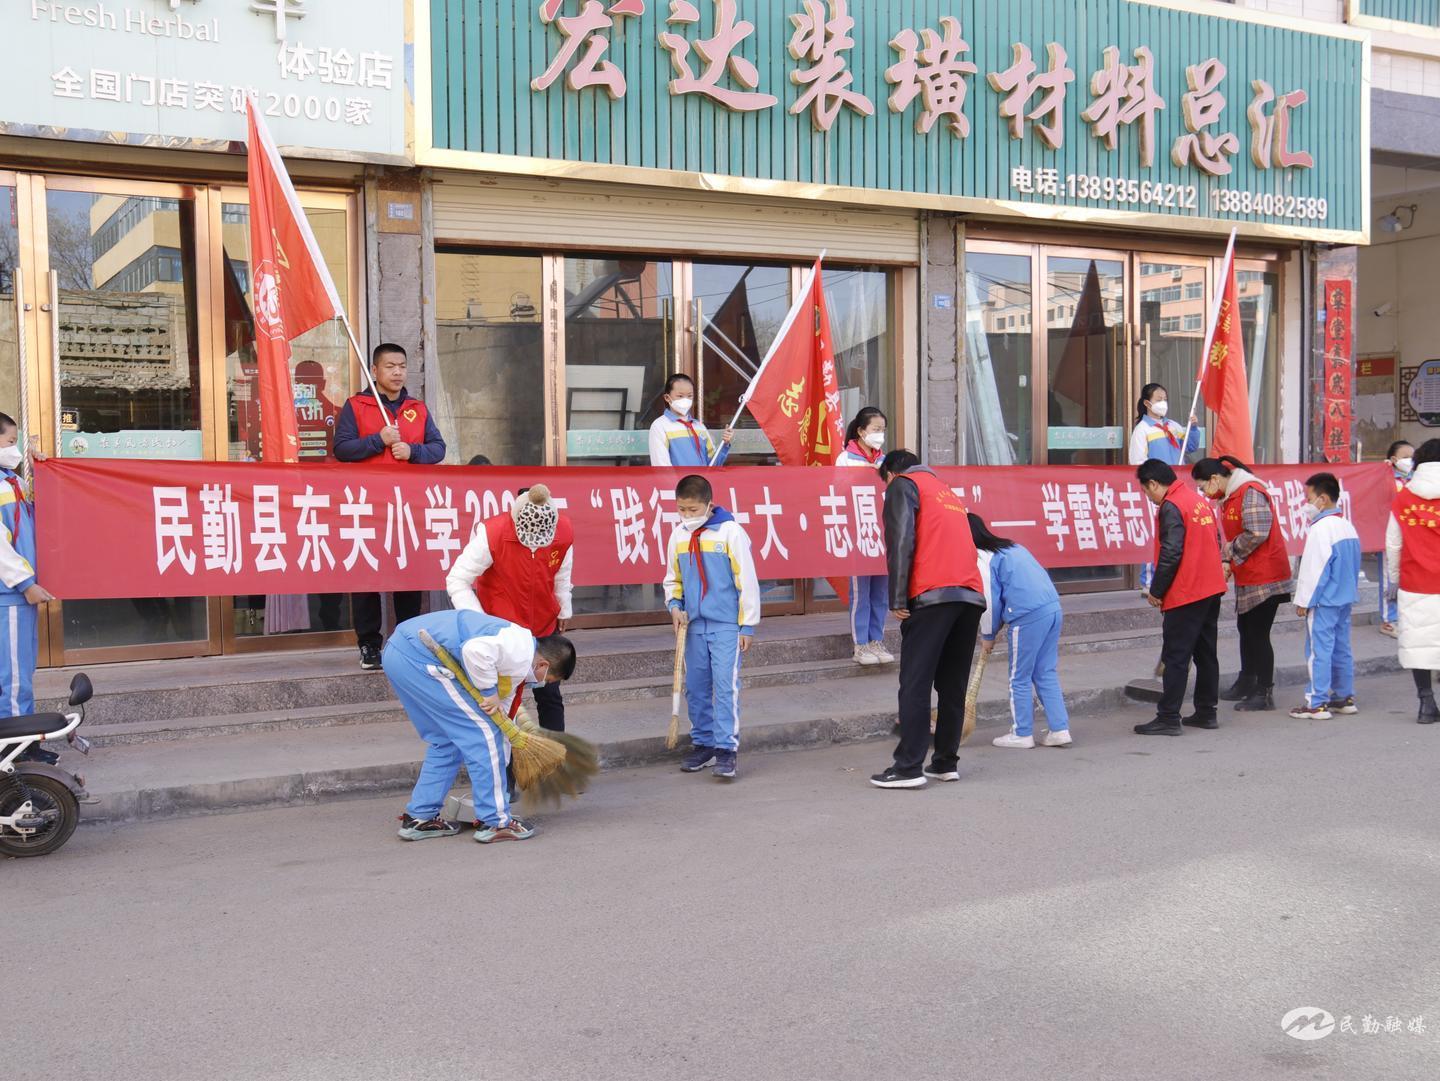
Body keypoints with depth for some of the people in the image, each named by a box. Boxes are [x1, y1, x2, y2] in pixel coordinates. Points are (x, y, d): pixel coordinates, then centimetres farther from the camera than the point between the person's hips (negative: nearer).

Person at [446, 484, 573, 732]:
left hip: (544, 627, 3)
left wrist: (564, 611, 17)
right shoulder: (492, 535, -27)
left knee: (550, 695, 8)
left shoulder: (564, 532, -16)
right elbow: (457, 581, -20)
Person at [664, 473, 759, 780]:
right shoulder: (678, 536, 7)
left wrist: (748, 625, -6)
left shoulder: (730, 532, -8)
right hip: (694, 625, 5)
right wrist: (675, 606, -1)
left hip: (726, 625, -5)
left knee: (726, 685, -9)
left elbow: (747, 580, -6)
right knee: (695, 687, 9)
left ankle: (727, 749, -6)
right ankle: (703, 743, 22)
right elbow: (673, 579, 19)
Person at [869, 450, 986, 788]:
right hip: (972, 595, 7)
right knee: (953, 685, 11)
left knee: (915, 684, -6)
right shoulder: (946, 489, 31)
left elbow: (901, 541, -6)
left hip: (932, 595, -7)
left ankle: (908, 767, -8)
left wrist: (898, 599, -8)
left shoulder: (902, 485, 9)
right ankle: (946, 762, 14)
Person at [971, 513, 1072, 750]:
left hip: (1028, 617, -8)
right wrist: (993, 630, 25)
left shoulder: (982, 558, -3)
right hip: (1053, 608, 8)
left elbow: (989, 601, -4)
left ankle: (1022, 734, 15)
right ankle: (1060, 730, 14)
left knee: (1020, 678, 7)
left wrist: (988, 636, 11)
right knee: (1046, 674, 15)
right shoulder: (1011, 547, 23)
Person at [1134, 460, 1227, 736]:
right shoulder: (1199, 500, 13)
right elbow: (1215, 542, 18)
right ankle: (1206, 712, 20)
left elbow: (1171, 554, -20)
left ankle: (1168, 718, -4)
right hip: (1211, 589, 9)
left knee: (1175, 657, -5)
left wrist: (1155, 591, -9)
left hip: (1185, 594, -9)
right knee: (1205, 653, 14)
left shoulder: (1171, 507, -15)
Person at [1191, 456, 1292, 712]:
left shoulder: (1250, 492, -19)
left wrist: (1229, 555, -14)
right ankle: (1246, 684, 33)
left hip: (1264, 576, -10)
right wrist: (1227, 561, 3)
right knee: (1246, 630, 19)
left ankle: (1264, 694, 1)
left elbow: (1256, 534, -26)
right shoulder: (1228, 497, 13)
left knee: (1259, 634, -6)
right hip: (1246, 576, 10)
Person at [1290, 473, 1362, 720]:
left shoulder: (1320, 529, -17)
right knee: (1341, 648, 15)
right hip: (1346, 598, 9)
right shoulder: (1348, 527, 11)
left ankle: (1317, 704, -4)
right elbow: (1354, 566, 18)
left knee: (1319, 650, -5)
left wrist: (1303, 601, -10)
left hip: (1323, 600, -9)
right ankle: (1345, 698, 21)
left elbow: (1313, 569, -17)